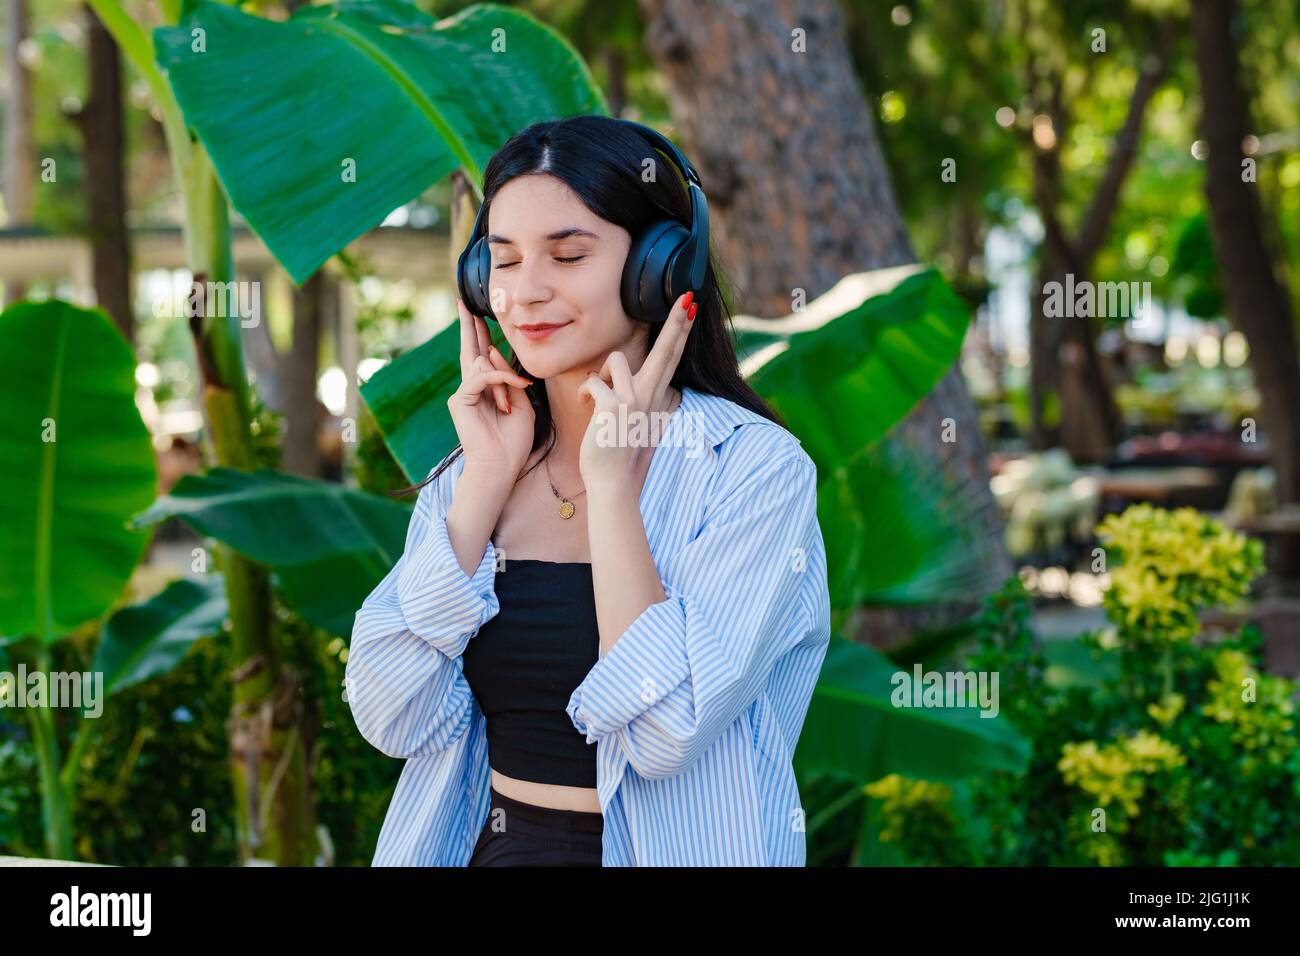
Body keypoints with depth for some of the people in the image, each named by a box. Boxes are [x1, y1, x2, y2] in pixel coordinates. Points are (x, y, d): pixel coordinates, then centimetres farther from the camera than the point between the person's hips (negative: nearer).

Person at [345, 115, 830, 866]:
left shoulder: (755, 466, -7)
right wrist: (485, 480, -6)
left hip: (668, 846, -3)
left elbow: (665, 735, -17)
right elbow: (393, 721, -5)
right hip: (484, 843, 3)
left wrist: (610, 480, -13)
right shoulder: (465, 474, 5)